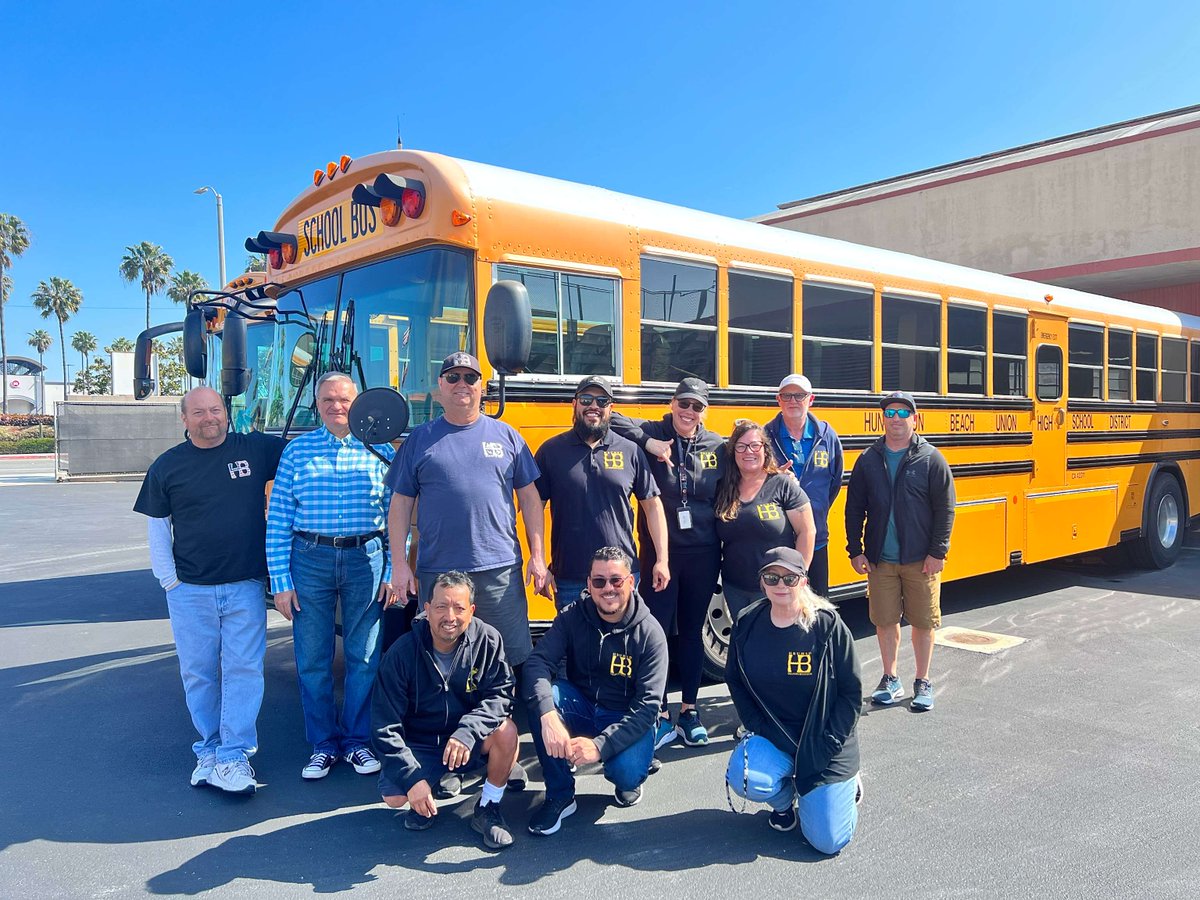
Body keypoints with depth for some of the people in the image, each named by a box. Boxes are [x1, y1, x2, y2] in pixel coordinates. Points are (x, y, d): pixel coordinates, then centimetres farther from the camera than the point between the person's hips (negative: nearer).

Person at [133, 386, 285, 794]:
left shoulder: (256, 449, 1)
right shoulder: (167, 466, 5)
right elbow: (157, 526, 9)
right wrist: (169, 579, 2)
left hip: (245, 585, -1)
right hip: (190, 590, 1)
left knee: (244, 669, -3)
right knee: (198, 673, 8)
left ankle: (233, 757, 3)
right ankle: (209, 750, 23)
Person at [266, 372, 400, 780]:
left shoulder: (380, 451, 3)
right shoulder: (297, 451, 3)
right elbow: (277, 522, 2)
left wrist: (393, 572, -2)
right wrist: (280, 581, -2)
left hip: (366, 559, 0)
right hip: (310, 560, 1)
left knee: (364, 657, 7)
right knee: (312, 659, 7)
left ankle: (357, 741, 23)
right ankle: (323, 745, 23)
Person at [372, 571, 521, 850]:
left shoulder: (487, 640, -15)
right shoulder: (401, 654, -18)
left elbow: (501, 694, -18)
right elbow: (385, 727, -15)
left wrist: (468, 732, -36)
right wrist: (412, 778, -24)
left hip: (470, 743, 1)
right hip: (420, 745, 0)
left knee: (506, 730, -29)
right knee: (393, 796, -25)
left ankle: (487, 809, -4)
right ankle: (435, 784, 11)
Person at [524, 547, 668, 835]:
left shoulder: (649, 633, -16)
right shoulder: (573, 617, -10)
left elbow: (647, 706, -20)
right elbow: (538, 662, -23)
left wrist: (600, 744, -33)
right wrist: (548, 716, -42)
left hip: (629, 721, -2)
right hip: (582, 709, 3)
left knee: (626, 773, -33)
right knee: (542, 696, -28)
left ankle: (628, 781, 9)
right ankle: (560, 796, -12)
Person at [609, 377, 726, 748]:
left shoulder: (717, 447, 3)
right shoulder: (651, 435, -4)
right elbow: (610, 420, -14)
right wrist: (647, 442, -21)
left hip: (703, 555, 2)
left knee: (692, 631, 13)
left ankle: (689, 710, 27)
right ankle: (661, 717, 13)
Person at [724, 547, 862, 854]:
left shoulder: (828, 626, -14)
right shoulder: (747, 624, -6)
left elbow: (851, 691, -7)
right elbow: (735, 681, 6)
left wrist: (826, 746, -12)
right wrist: (757, 728, -6)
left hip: (822, 743, -2)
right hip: (771, 738, 2)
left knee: (827, 840, -7)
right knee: (743, 777, -29)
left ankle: (844, 785, 27)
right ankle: (784, 798, 9)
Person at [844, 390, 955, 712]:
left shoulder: (931, 459, -3)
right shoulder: (868, 459, 3)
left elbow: (945, 509, -4)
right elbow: (854, 508, 5)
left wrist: (938, 552, -9)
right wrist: (855, 550, 0)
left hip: (921, 560, -2)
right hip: (879, 560, 2)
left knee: (923, 621, 7)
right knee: (884, 620, 9)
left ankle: (923, 682, 23)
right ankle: (891, 680, 25)